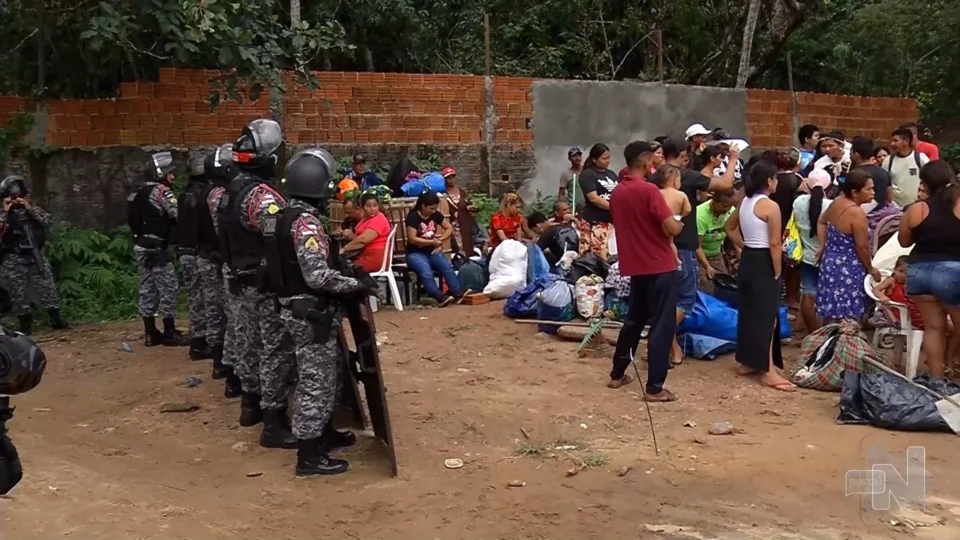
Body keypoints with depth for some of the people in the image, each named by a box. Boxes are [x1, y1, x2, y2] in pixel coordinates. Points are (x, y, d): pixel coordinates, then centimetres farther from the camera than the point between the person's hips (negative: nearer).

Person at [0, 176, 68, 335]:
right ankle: (25, 325, 15)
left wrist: (30, 208, -14)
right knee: (18, 293, 4)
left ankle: (56, 319, 13)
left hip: (36, 256, 1)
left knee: (47, 288, 3)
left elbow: (48, 221, -9)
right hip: (14, 260, -1)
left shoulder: (33, 209, 6)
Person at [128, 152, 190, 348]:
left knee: (147, 289, 10)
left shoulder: (139, 193, 14)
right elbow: (179, 215, -19)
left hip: (141, 246, 9)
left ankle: (150, 333, 14)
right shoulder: (161, 191, -13)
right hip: (156, 247, -9)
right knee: (167, 289, -2)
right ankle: (169, 333, 2)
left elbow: (133, 221, 15)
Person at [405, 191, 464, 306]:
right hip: (415, 253, -5)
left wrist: (441, 239, -6)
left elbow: (449, 228, 12)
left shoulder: (436, 215, 5)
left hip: (432, 251, 5)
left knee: (447, 267, -26)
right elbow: (412, 239, -18)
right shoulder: (413, 217, -13)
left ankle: (457, 293, -34)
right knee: (426, 273, -34)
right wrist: (432, 242, -21)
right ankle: (441, 297, -42)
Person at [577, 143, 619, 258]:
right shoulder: (587, 175, -4)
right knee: (597, 258, -12)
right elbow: (593, 198, -14)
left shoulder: (611, 174, 17)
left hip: (613, 222, 7)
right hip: (595, 223, -6)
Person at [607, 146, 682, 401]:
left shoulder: (617, 193, 7)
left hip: (634, 266, 7)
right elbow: (671, 228, -19)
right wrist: (679, 225, 3)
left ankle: (617, 374, 27)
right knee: (662, 325, -2)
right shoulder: (648, 190, -16)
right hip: (659, 266, -7)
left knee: (634, 320, 20)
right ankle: (654, 387, -1)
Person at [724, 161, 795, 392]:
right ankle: (767, 371, -2)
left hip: (747, 261, 8)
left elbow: (730, 228, 21)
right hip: (764, 263, -8)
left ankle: (748, 363, 23)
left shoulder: (745, 202, 7)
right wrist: (777, 273, -13)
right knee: (767, 315, -4)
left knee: (748, 311, 15)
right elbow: (775, 244, -19)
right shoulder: (771, 206, -17)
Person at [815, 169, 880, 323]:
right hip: (847, 270, -9)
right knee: (845, 320, -3)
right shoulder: (856, 213, -22)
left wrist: (823, 246, 19)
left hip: (830, 262, 9)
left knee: (831, 316, 17)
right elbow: (862, 247, -17)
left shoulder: (837, 201, 4)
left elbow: (821, 221, 22)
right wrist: (870, 269, -1)